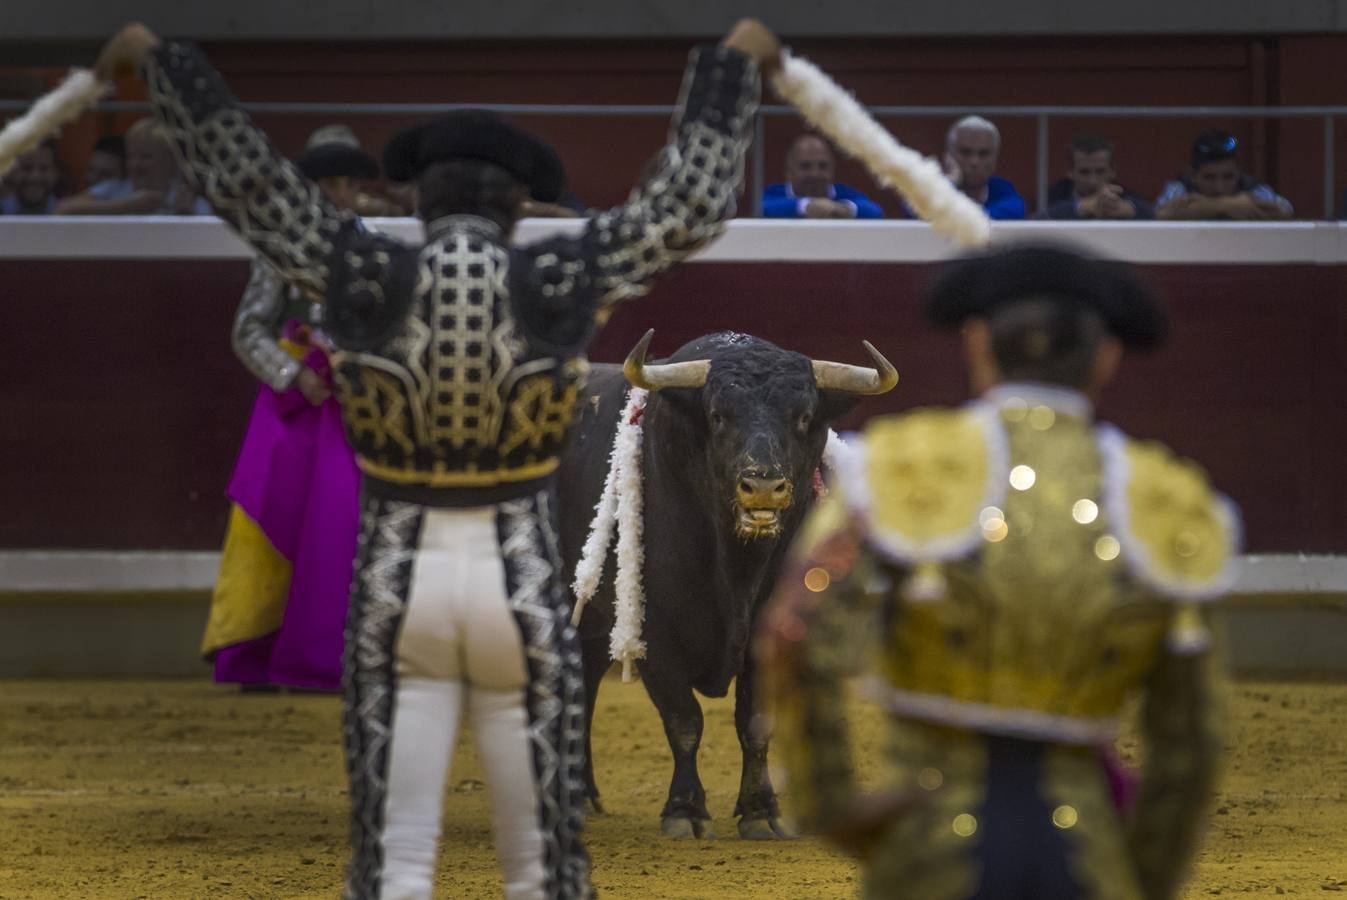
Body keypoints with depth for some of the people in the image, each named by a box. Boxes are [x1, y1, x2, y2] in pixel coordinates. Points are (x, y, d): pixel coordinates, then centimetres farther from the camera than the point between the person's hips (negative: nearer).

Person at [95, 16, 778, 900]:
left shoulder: (366, 277, -7)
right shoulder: (559, 280, -9)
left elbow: (244, 179, 4)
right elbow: (691, 198, 2)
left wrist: (163, 57, 17)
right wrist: (733, 61, 17)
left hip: (398, 590, 1)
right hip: (522, 589, -1)